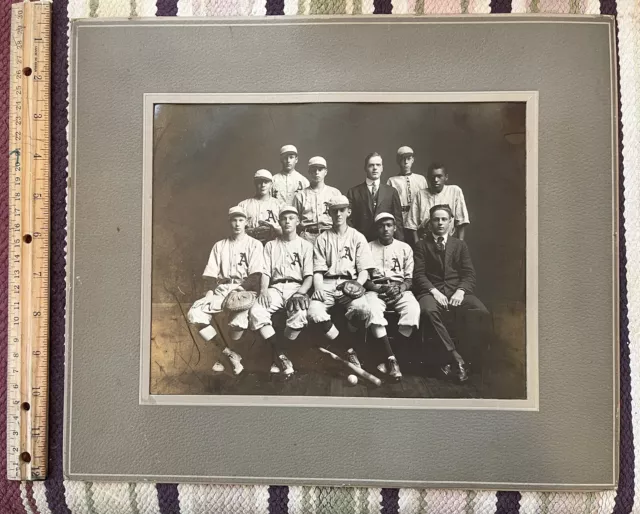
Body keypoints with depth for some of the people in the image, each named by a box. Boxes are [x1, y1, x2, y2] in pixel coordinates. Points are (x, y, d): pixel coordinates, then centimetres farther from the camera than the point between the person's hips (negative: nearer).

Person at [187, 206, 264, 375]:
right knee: (194, 314, -23)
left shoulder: (254, 244, 5)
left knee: (238, 320, -35)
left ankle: (228, 355, -3)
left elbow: (255, 275, -5)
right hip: (221, 290, 4)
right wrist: (210, 292, -9)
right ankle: (230, 355, -15)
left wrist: (240, 292, -18)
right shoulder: (219, 246, 17)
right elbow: (212, 275, 9)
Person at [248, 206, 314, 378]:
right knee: (256, 312, -30)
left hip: (297, 288, -2)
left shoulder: (306, 245, 12)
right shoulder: (270, 245, 19)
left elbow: (309, 276, 3)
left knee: (299, 315, -36)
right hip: (275, 288, 2)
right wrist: (264, 290, -12)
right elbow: (265, 272, 9)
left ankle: (278, 355, -13)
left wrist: (300, 292, -17)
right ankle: (281, 355, -23)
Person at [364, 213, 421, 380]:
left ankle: (390, 358, -24)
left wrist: (400, 288, -12)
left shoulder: (405, 248, 14)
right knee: (372, 310, -36)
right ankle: (392, 359, -33)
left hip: (400, 290, 1)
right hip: (375, 289, -1)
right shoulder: (368, 248, 10)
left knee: (413, 309, -33)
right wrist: (378, 288, -13)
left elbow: (410, 278, 10)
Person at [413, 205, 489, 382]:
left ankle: (445, 357, -17)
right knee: (430, 310, -37)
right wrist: (434, 291, -15)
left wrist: (460, 291, -11)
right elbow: (419, 274, 2)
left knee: (481, 312, -28)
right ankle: (456, 358, -28)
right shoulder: (422, 246, 14)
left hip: (457, 291, 2)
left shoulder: (460, 245, 19)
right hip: (432, 291, -2)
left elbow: (469, 274, 10)